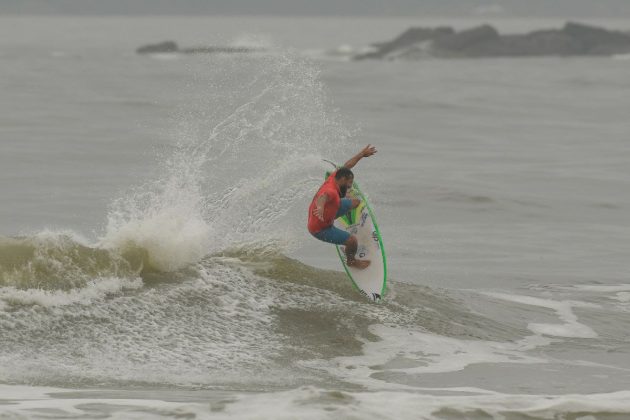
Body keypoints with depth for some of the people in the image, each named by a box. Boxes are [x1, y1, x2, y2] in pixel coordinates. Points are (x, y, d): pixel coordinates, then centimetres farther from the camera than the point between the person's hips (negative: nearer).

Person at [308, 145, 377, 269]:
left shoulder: (333, 179, -12)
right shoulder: (331, 192, -39)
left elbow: (347, 166, 5)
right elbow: (323, 197, -63)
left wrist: (362, 154, 18)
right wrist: (320, 207, -87)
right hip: (319, 229, -10)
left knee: (355, 202, 19)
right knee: (353, 241, -17)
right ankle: (351, 261, 16)